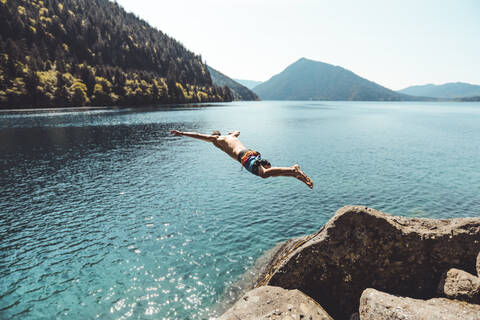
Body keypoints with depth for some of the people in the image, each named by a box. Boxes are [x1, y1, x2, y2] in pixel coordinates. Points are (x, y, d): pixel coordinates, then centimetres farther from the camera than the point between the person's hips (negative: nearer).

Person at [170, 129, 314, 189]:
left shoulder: (217, 139, 20)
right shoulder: (231, 136, 38)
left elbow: (199, 135, 17)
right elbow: (238, 131, 62)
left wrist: (181, 133, 25)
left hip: (245, 157, -8)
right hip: (254, 153, 8)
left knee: (264, 173, -26)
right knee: (270, 171, 5)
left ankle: (292, 170, -40)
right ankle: (294, 171, -13)